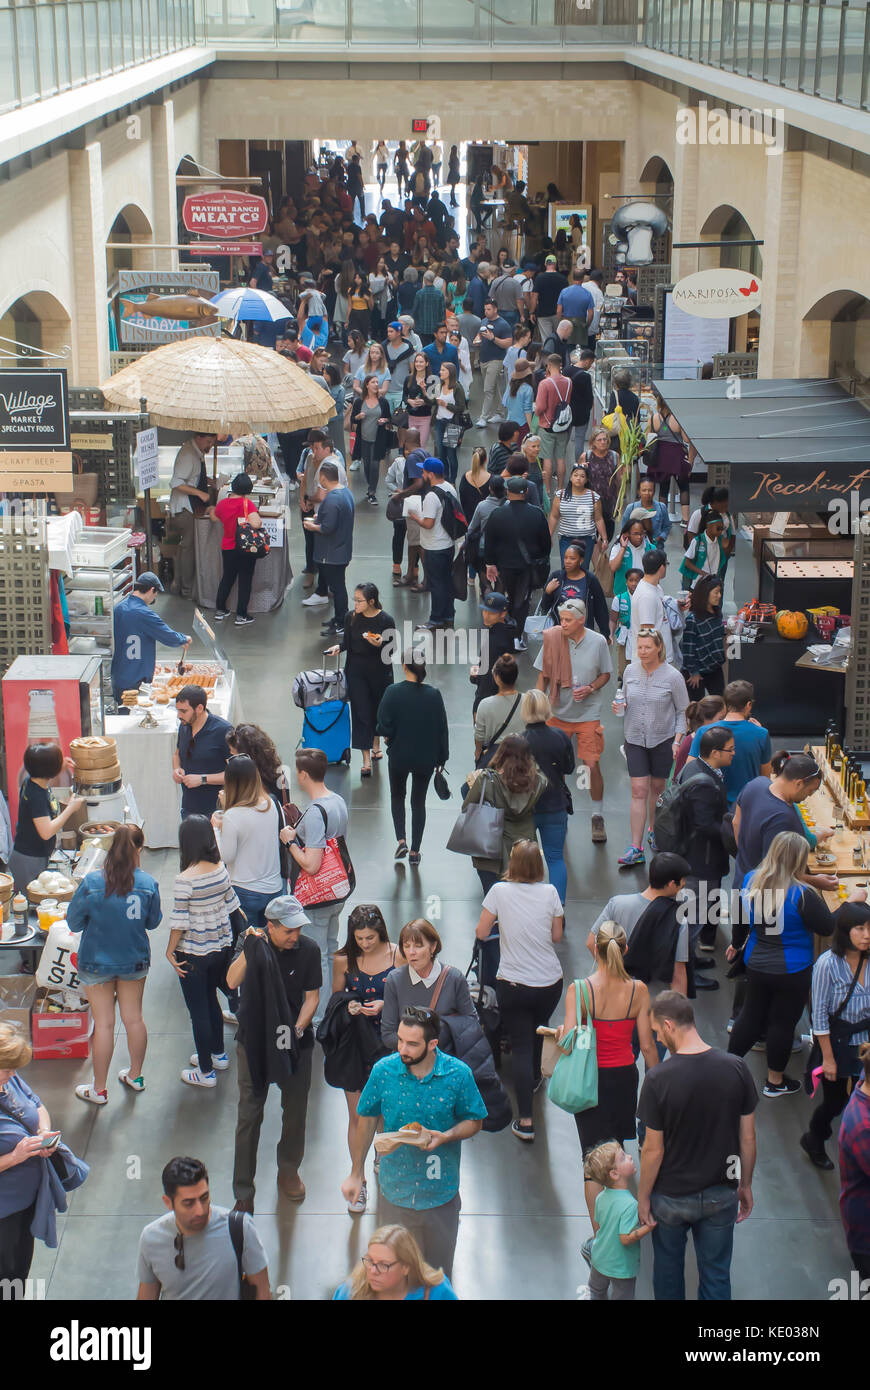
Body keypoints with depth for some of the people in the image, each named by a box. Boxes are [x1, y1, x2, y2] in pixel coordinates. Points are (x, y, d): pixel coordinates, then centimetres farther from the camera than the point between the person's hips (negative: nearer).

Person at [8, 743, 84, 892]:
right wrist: (71, 808, -25)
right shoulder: (36, 795, -30)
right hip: (29, 861, -9)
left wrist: (61, 768, 6)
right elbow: (46, 832, -34)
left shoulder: (31, 781, -3)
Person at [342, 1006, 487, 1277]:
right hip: (395, 1189, 1)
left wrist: (445, 1136, -20)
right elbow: (368, 1120, 3)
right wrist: (356, 1174, 7)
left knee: (438, 1273, 13)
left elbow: (474, 1122, 0)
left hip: (441, 1193, -1)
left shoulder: (458, 1074, -14)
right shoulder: (383, 1071, -11)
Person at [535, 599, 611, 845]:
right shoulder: (552, 638, -7)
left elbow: (606, 674, 5)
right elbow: (543, 675, 3)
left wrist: (590, 689, -14)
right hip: (558, 712, 1)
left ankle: (598, 817, 13)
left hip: (588, 713, -1)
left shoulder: (598, 641, -7)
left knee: (592, 765, -4)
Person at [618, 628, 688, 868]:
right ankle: (636, 848, -6)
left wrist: (677, 740, -10)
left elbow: (682, 711, -1)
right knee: (639, 791, -5)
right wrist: (620, 707, -8)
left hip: (663, 740, -1)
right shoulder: (630, 671, -1)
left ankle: (654, 830, 37)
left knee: (658, 788, 11)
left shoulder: (672, 676, -10)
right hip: (635, 739, 2)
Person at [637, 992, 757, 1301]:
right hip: (720, 1195, 2)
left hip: (671, 1197, -2)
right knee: (716, 1276, 17)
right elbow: (748, 1139, -4)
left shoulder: (658, 1079, -22)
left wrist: (643, 1197, 0)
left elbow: (653, 1150, -15)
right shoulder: (736, 1069, -14)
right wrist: (745, 1186, 11)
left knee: (668, 1270, 22)